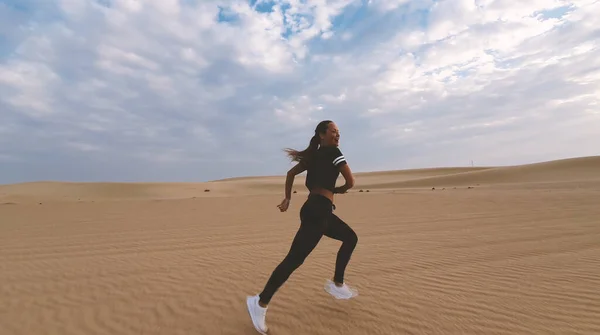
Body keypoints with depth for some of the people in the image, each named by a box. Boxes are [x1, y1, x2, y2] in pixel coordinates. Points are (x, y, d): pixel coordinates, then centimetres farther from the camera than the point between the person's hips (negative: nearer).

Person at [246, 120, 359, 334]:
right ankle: (261, 303, -2)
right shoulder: (333, 152, -4)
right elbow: (350, 182, -7)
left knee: (350, 238, 22)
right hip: (318, 210, -10)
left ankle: (337, 285, 26)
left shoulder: (314, 155, 18)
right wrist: (337, 190, 14)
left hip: (319, 210, 10)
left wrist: (287, 199, 19)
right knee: (294, 259, -9)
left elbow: (291, 173, 18)